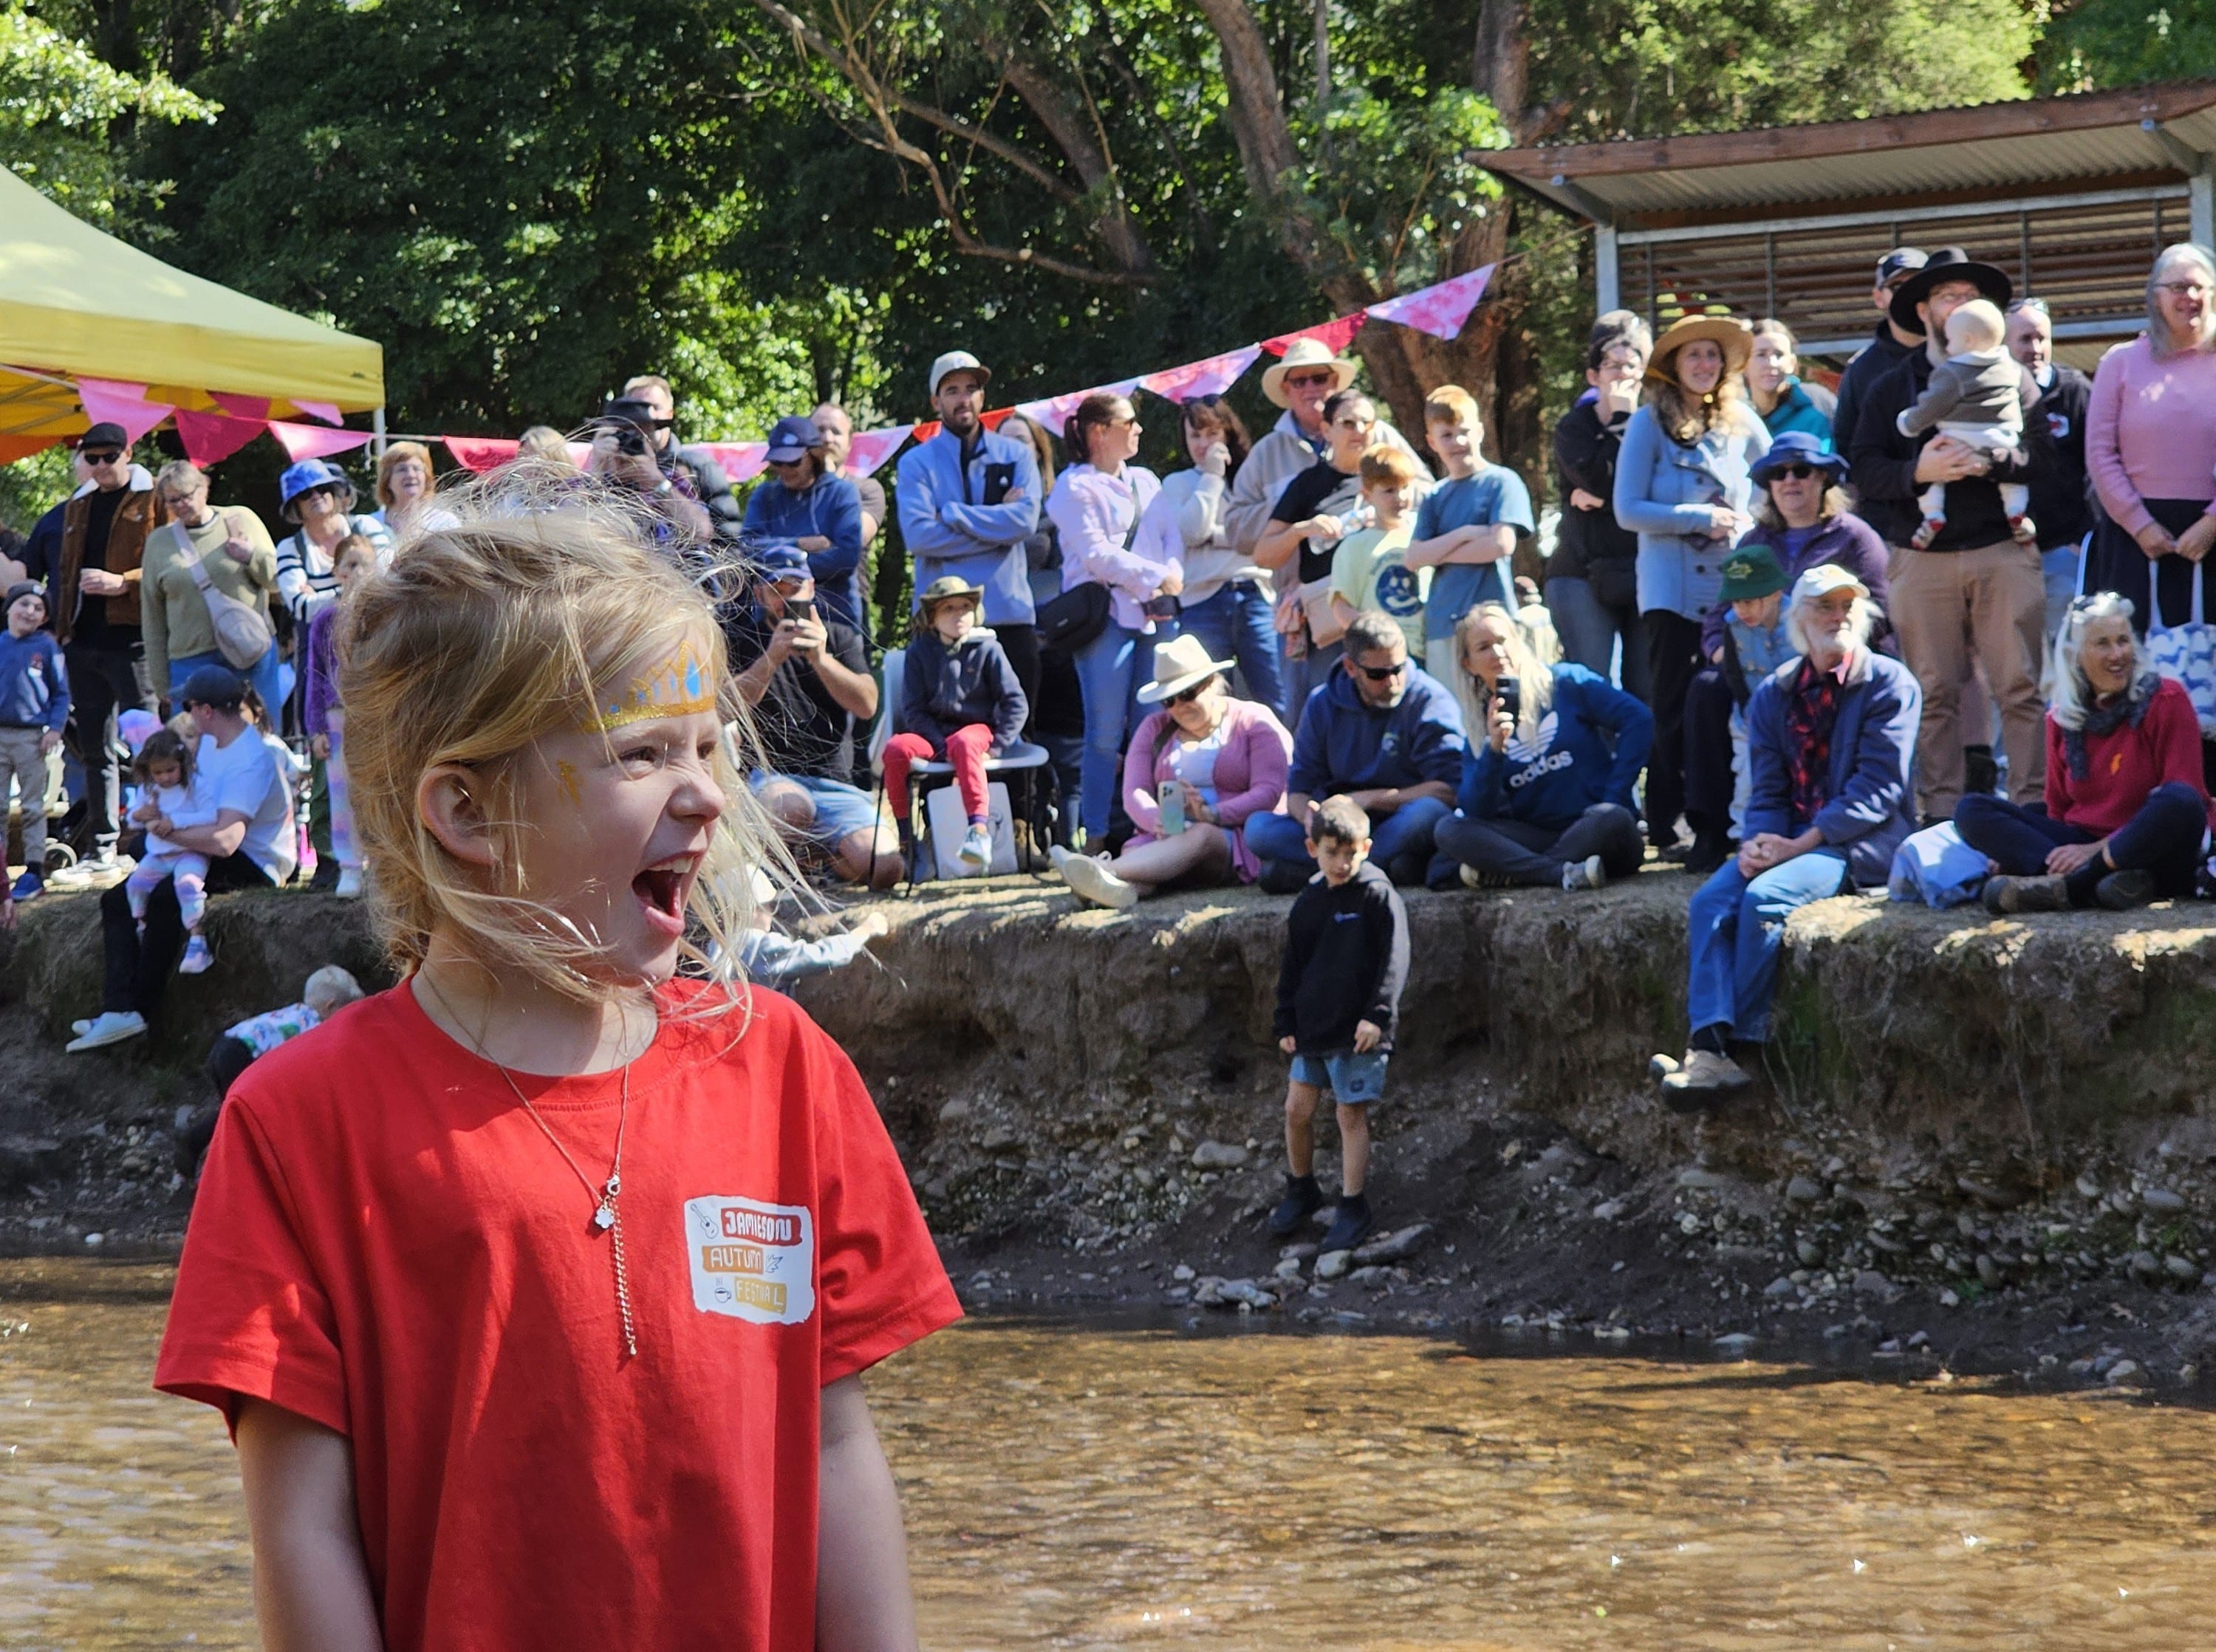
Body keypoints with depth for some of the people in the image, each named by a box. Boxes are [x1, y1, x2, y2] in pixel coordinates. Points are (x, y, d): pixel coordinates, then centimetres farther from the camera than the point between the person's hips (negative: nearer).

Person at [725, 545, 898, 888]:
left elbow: (867, 705, -3)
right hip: (769, 777, -3)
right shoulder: (740, 638, 9)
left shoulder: (840, 638, 15)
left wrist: (821, 658, -16)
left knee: (884, 868, -20)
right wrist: (771, 658, -21)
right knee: (791, 807, -41)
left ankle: (820, 850, 12)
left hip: (835, 784, 3)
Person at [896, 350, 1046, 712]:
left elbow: (1026, 519, -7)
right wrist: (997, 520, -8)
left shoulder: (1016, 456, 11)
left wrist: (952, 516, -8)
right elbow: (918, 535, -10)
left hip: (1010, 611, 2)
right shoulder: (917, 463, 5)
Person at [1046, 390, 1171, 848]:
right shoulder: (1075, 487, 0)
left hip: (1156, 615, 6)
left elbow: (1173, 536, 14)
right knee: (1106, 732, -7)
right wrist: (1157, 577, -12)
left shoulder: (1146, 481, 21)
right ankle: (1098, 837, -4)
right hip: (1105, 615, -6)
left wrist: (1173, 578, -6)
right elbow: (1096, 554, -10)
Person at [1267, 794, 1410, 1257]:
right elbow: (1292, 968, 16)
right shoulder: (1309, 902, 9)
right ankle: (1300, 1190, 29)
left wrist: (1377, 1014, -21)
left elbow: (1393, 960, -13)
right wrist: (1287, 1023, 12)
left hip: (1357, 1030, -6)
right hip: (1312, 1027, 6)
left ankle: (1353, 1208, 6)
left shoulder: (1378, 895, -9)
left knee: (1352, 1115, -2)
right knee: (1297, 1109, 9)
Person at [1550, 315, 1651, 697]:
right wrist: (1621, 420, -4)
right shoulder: (1573, 427, 8)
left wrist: (1594, 497, -8)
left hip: (1644, 575, 1)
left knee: (1646, 690, -3)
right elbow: (1598, 477, -10)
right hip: (1586, 575, -1)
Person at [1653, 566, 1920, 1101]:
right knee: (1710, 901, -22)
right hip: (1787, 840, 5)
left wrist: (1803, 843, -17)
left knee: (1765, 898, -30)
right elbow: (1767, 787, 12)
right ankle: (1710, 1048, -35)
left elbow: (1879, 786, -10)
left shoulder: (1889, 684, -2)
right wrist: (1759, 840, -11)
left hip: (1861, 842, -5)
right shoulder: (1774, 693, 14)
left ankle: (1738, 1046, -24)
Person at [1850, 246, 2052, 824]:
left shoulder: (2009, 377, 12)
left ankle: (2033, 803, -3)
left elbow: (2041, 450, -1)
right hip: (1923, 556, 1)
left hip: (2003, 552, -1)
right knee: (1934, 693, 1)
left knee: (2019, 686, -5)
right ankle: (1942, 811, 4)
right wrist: (1918, 471, -14)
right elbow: (1865, 468, 3)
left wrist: (1988, 463, -17)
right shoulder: (1893, 387, 14)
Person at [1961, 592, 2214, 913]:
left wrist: (2098, 849, -17)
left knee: (2179, 802, -36)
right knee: (1971, 811, -12)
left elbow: (2184, 798, -9)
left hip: (2156, 857, -4)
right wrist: (2014, 850, -7)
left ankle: (2065, 886, -33)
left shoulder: (2166, 700, -3)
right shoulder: (2062, 719, 10)